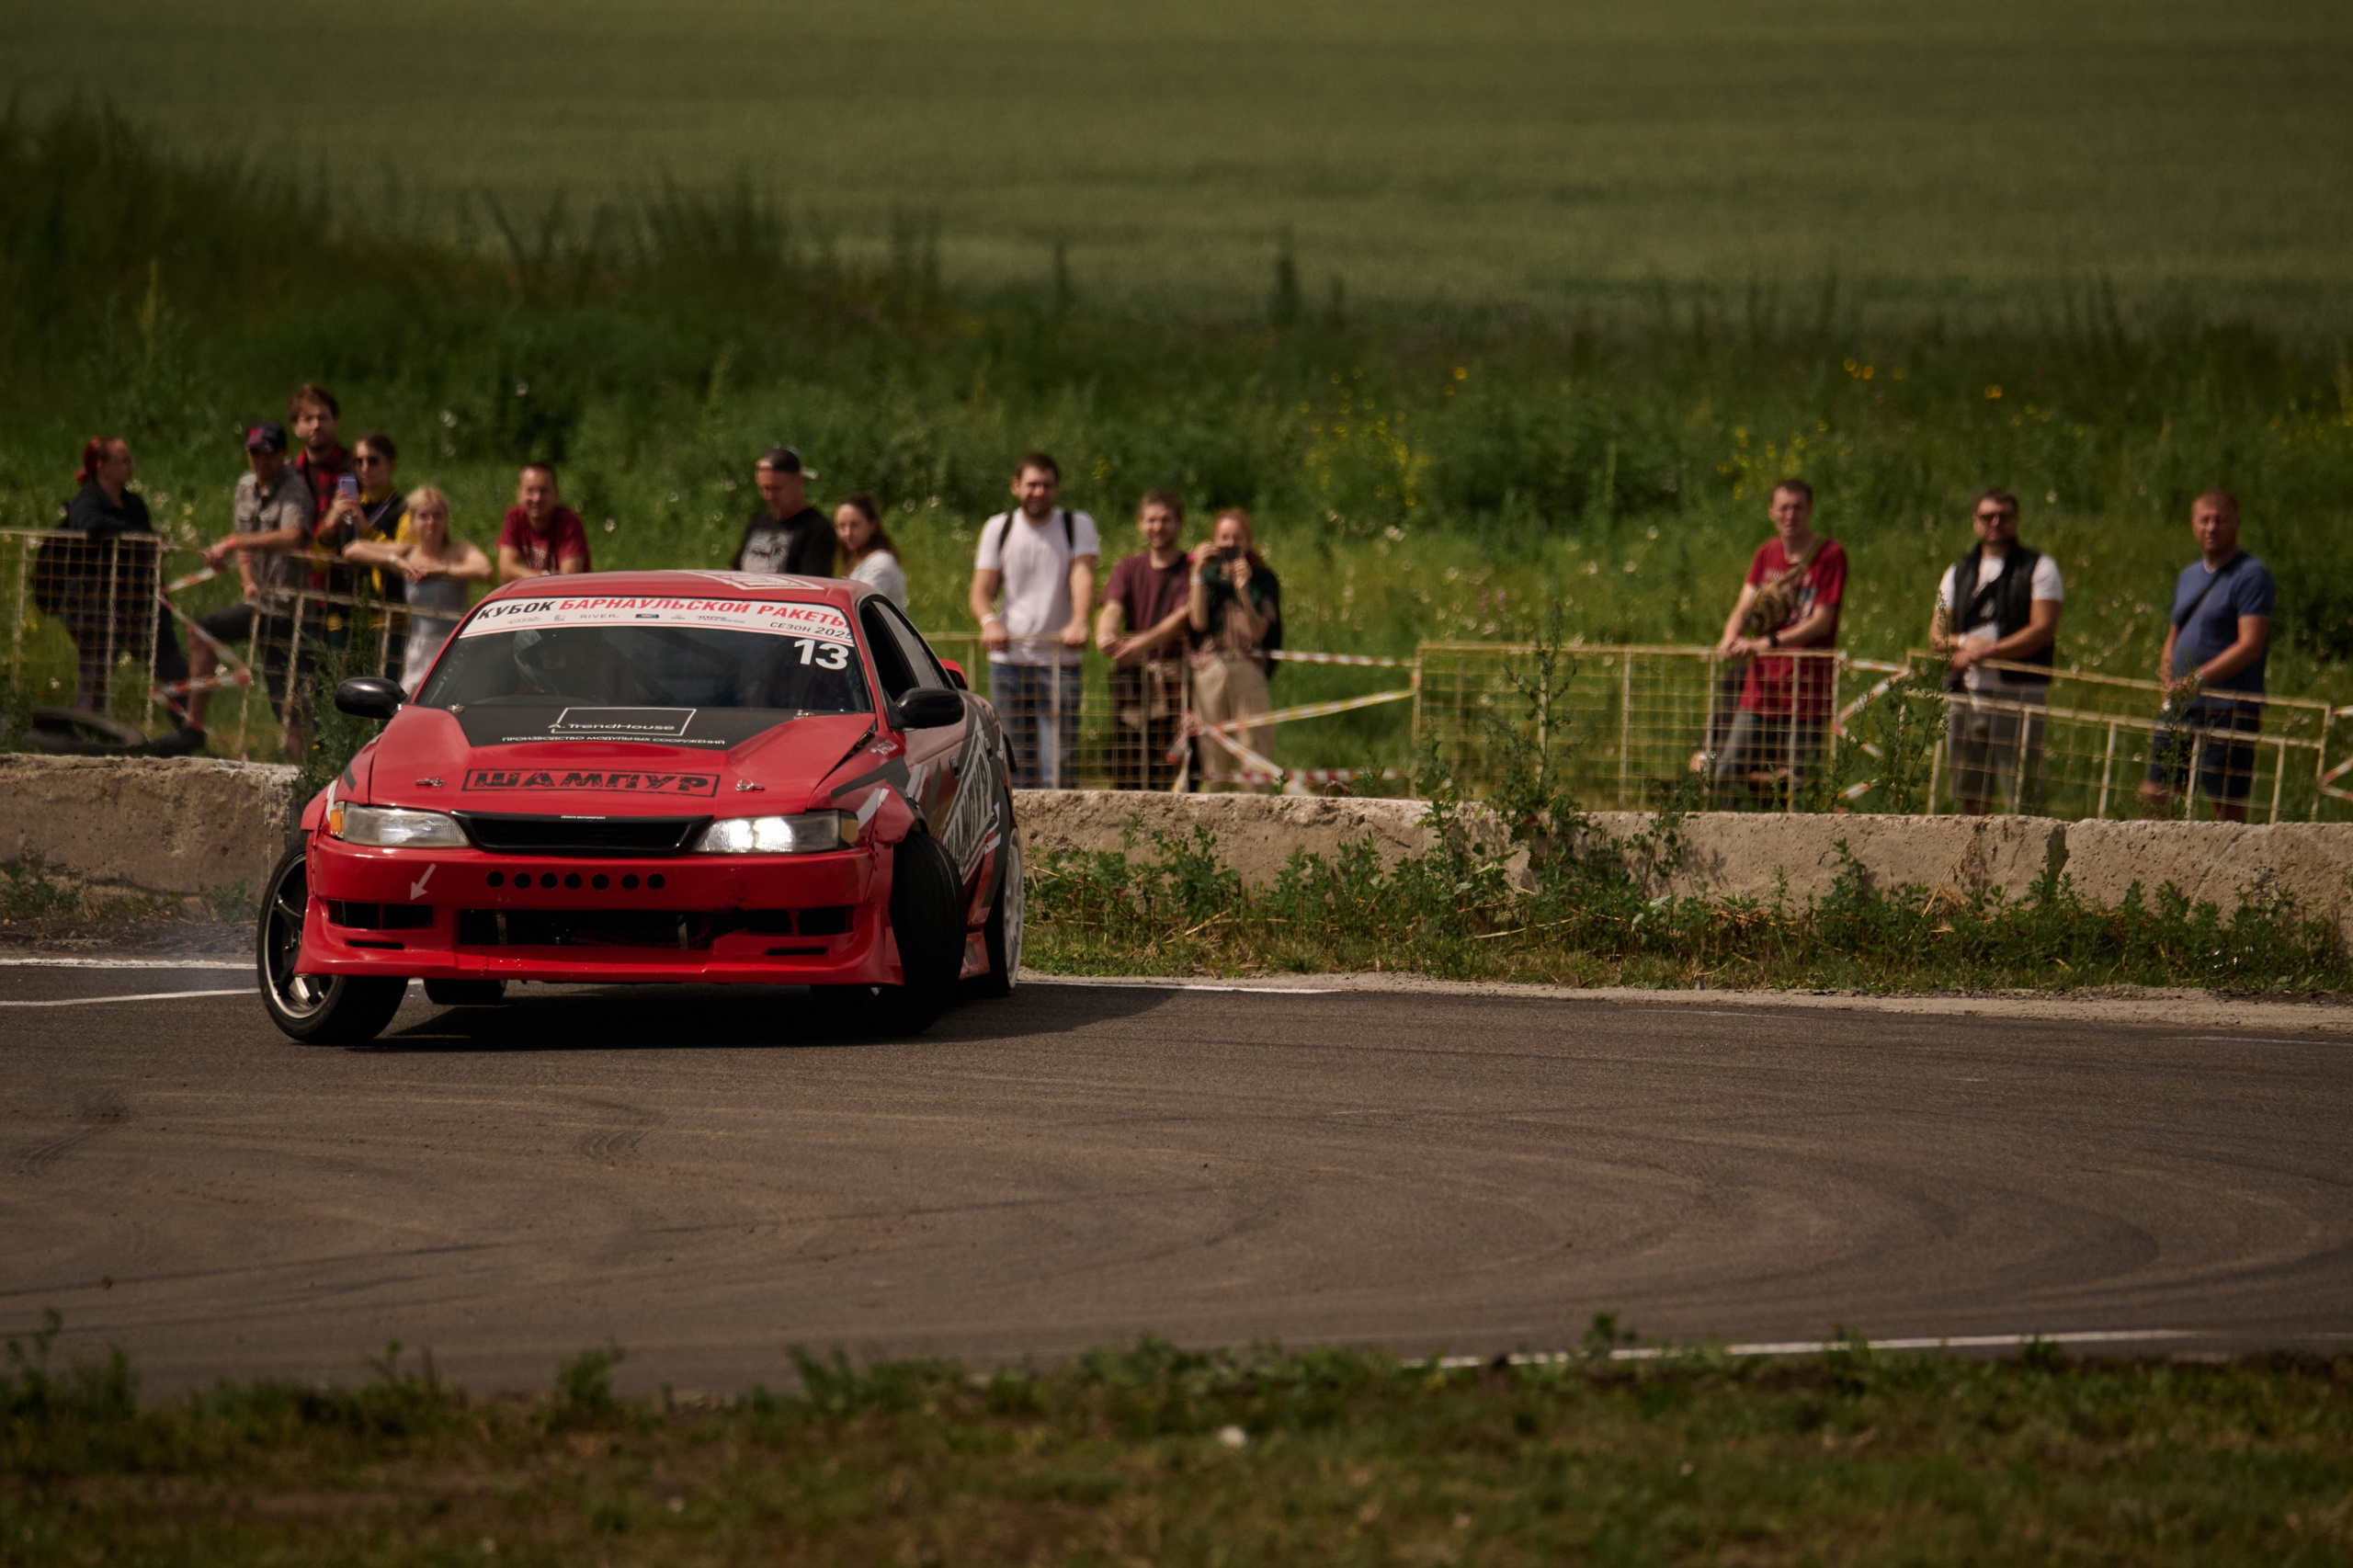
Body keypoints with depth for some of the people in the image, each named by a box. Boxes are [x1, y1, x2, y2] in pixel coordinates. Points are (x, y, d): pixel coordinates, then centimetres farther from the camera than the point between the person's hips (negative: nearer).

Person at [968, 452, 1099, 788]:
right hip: (1008, 660, 2)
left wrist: (1078, 622, -31)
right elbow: (980, 592, 3)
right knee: (1018, 765, 2)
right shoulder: (998, 529, 10)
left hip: (1060, 661, -2)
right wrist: (989, 621, -21)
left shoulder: (1078, 526, 6)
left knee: (1059, 765, -12)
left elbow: (1083, 577, -11)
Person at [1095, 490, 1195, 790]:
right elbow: (1113, 608, -2)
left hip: (1175, 675, -4)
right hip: (1132, 676, 4)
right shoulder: (1129, 569, 15)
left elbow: (1183, 617, -13)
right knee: (1126, 775, 0)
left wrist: (1143, 642, -31)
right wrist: (1106, 634, -26)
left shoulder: (1192, 570, 2)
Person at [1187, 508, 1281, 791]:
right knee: (1212, 753, -3)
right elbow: (1198, 621, -2)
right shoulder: (1206, 576, 14)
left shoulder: (1262, 579, 9)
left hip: (1248, 669, -1)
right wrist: (1198, 573, -1)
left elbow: (1258, 632, -1)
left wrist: (1243, 589, -11)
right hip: (1208, 669, 1)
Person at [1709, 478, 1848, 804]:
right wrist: (1731, 637, -15)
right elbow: (1745, 605, 8)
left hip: (1807, 691, -6)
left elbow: (1821, 621, -12)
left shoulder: (1830, 555, -4)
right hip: (1760, 689, 6)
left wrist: (1770, 642, -23)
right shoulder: (1767, 554, 15)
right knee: (1725, 776, 1)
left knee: (1795, 787, -7)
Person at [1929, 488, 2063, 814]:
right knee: (1971, 798, 7)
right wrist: (1964, 643, -10)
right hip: (1965, 695, 5)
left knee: (2023, 799, -11)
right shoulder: (1958, 573, 18)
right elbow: (1936, 634, 13)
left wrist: (1987, 651, -15)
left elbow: (2043, 629, -8)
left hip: (2019, 696, -5)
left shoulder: (2039, 568, 3)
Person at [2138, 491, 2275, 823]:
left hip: (2229, 710, -8)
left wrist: (2198, 679, -24)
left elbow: (2250, 646, -16)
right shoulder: (2188, 577, 19)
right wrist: (2168, 689, 8)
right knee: (2153, 795, 4)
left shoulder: (2252, 576, -6)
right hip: (2180, 709, 8)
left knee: (2228, 806, -7)